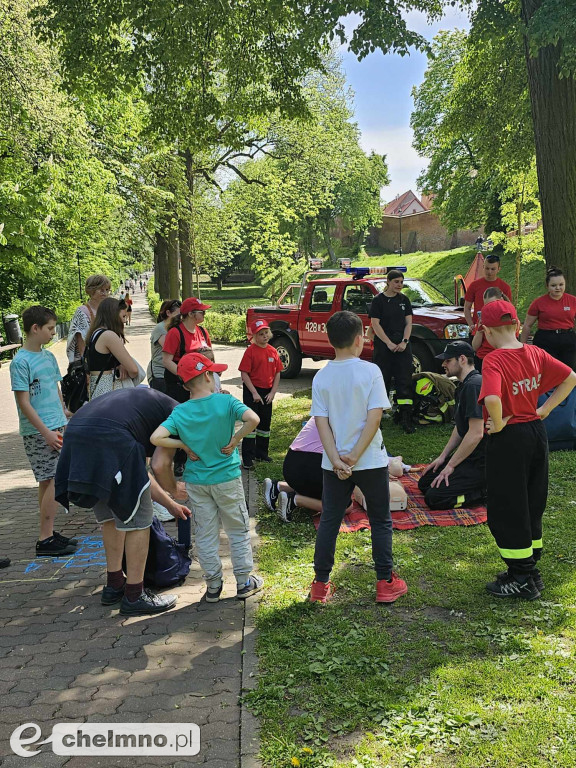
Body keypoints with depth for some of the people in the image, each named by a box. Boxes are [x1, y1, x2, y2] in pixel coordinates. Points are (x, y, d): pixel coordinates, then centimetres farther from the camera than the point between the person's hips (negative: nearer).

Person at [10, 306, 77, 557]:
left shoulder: (48, 357, 12)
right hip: (38, 433, -8)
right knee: (55, 481, -10)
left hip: (56, 429, 8)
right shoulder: (21, 362, -12)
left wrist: (64, 417, 18)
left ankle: (48, 534, 19)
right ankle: (45, 540, -3)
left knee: (48, 482, 11)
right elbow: (24, 403, -15)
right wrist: (46, 432, -18)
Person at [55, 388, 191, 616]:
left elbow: (139, 471, 40)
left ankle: (114, 585, 35)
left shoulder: (140, 399, 37)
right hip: (110, 438, -9)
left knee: (111, 517, 25)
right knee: (137, 520, 7)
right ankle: (134, 596, 15)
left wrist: (170, 505, 45)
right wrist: (174, 491, 26)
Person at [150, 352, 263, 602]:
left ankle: (213, 584, 22)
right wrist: (234, 441, -17)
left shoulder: (179, 412, -7)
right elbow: (253, 419, -30)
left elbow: (156, 438, -19)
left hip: (196, 481, 2)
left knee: (205, 534, 14)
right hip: (227, 478, -2)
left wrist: (185, 446, -7)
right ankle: (243, 582, 22)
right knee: (238, 530, 14)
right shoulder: (225, 401, -14)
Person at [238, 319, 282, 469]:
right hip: (252, 391, -6)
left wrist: (273, 392, -2)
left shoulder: (272, 351, 4)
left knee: (265, 422, 14)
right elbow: (244, 374, -14)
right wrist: (254, 393, -16)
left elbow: (277, 373, 8)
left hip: (267, 392, 6)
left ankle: (261, 453, 29)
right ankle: (247, 458, 0)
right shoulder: (251, 351, -11)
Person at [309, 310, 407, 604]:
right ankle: (385, 583, 16)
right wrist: (354, 456, -14)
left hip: (334, 463, 3)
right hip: (371, 460, -2)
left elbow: (321, 422, -7)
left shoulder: (321, 377, -2)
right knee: (380, 521, 12)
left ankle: (320, 585, 18)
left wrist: (336, 460, -11)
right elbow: (374, 417, -16)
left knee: (329, 521, 12)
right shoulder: (370, 371, -10)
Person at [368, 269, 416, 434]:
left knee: (404, 380, -2)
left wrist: (404, 341, -8)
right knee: (382, 380, 0)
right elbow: (375, 324, -6)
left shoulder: (404, 300, 10)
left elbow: (408, 322, 8)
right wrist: (389, 344, -13)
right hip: (383, 345, -3)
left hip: (402, 346, 3)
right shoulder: (378, 300, -1)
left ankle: (406, 418, -2)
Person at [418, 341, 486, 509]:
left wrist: (451, 465, -17)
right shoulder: (464, 385, 14)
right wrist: (443, 456, 12)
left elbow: (476, 434, -25)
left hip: (481, 463, -11)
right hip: (469, 456, 11)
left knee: (434, 498, -17)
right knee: (424, 483, 13)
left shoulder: (474, 385, -20)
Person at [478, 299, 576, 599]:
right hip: (537, 434, 8)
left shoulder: (493, 360, -20)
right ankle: (529, 570, 31)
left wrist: (498, 424, -18)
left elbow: (492, 399, -36)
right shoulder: (535, 352, 1)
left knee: (506, 511, 7)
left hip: (509, 439, -7)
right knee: (532, 505, 19)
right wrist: (545, 410, 5)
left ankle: (522, 579, 16)